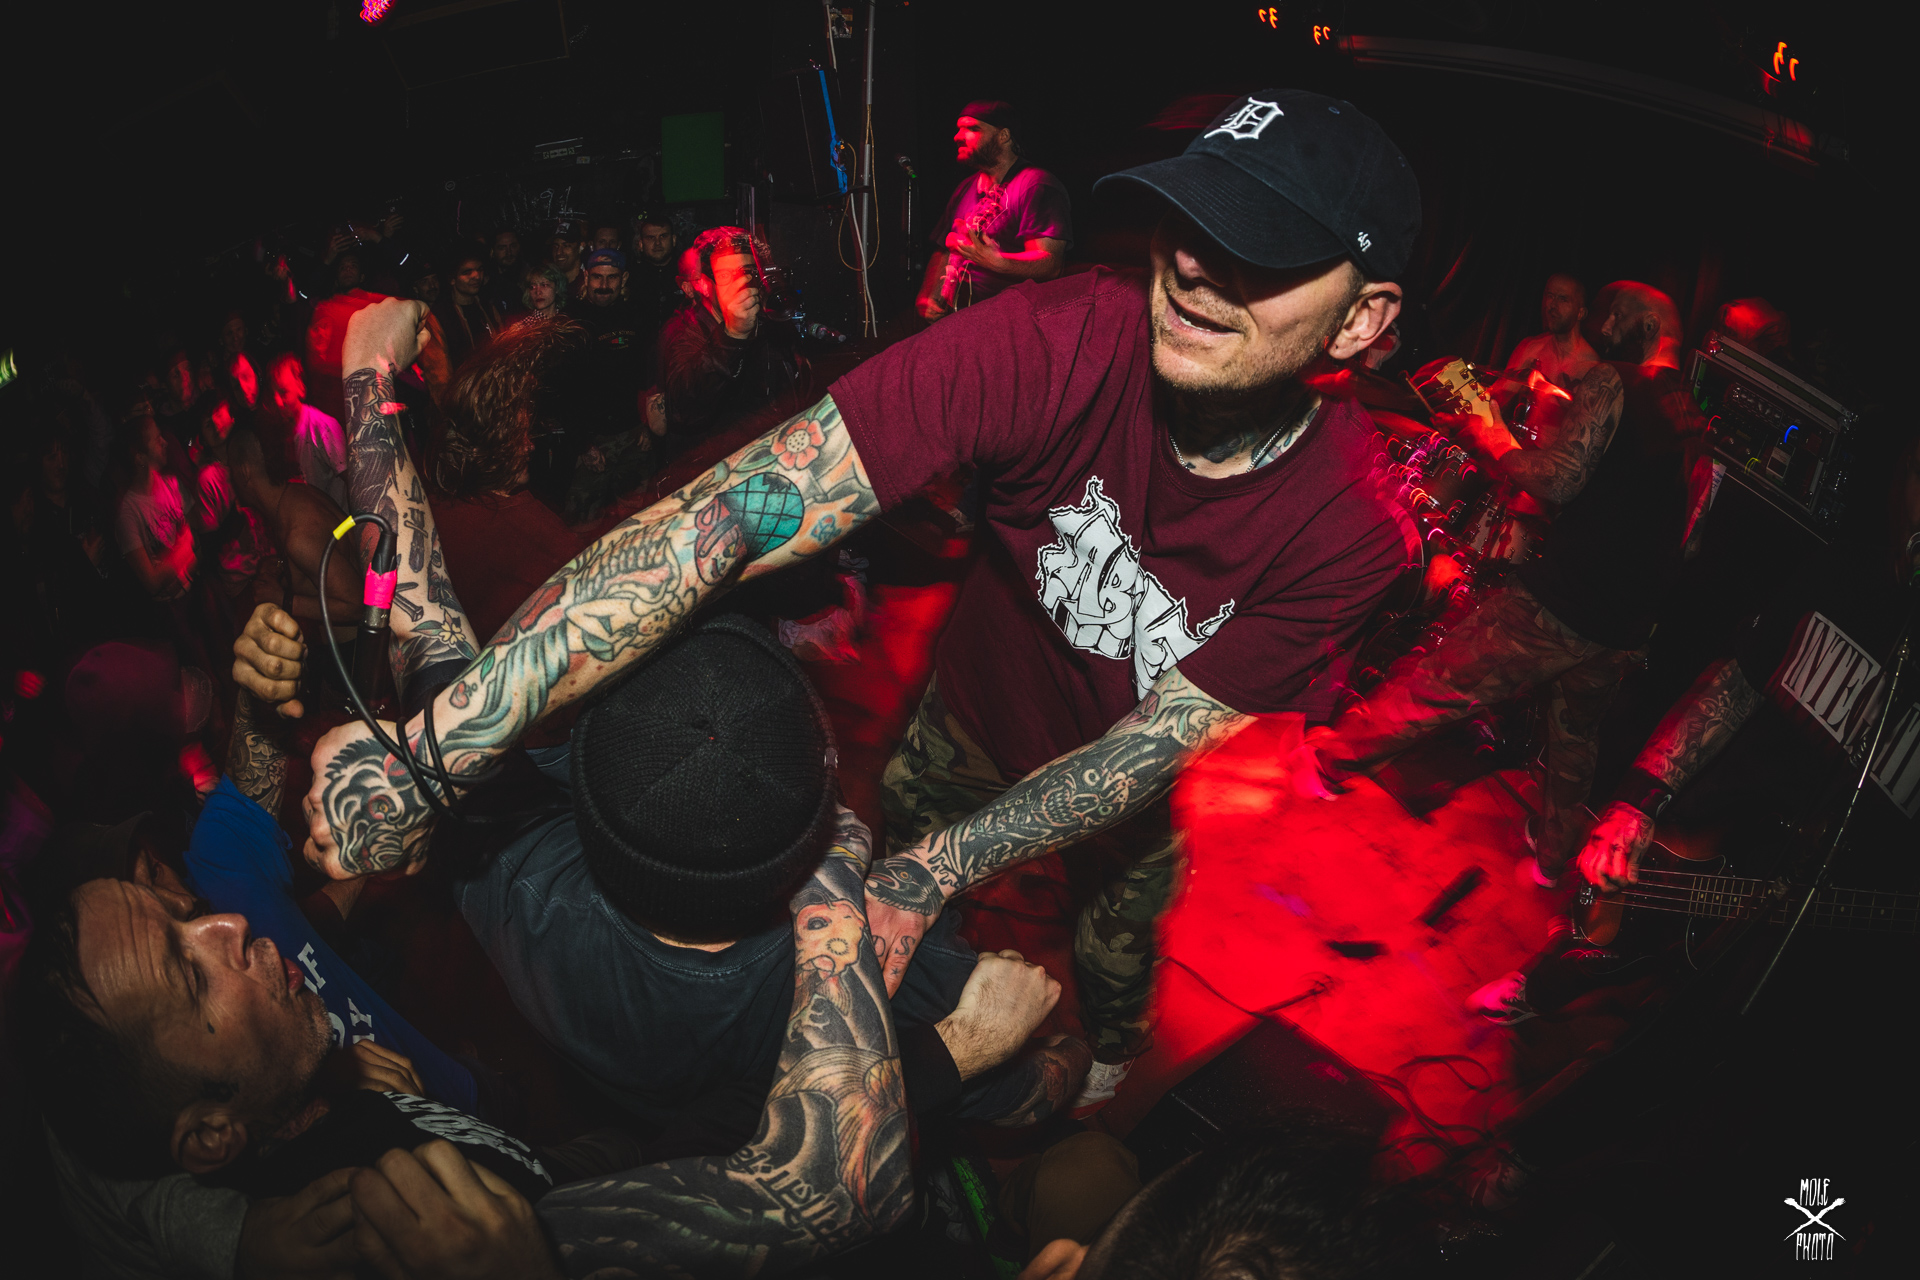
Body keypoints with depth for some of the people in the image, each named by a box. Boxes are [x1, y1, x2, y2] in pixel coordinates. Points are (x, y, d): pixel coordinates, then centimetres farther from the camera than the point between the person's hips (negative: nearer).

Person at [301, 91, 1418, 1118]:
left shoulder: (1356, 526, -32)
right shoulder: (1057, 346, -37)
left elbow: (1167, 741, -28)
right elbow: (743, 515, -45)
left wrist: (929, 875, -42)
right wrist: (436, 746, -52)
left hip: (1171, 811, 0)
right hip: (983, 715, 1)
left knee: (1120, 986, 19)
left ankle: (1105, 1074, 57)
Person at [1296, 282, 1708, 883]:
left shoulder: (1613, 380, -7)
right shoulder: (1693, 420, 15)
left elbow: (1558, 480, -17)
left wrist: (1490, 434, -2)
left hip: (1559, 604, -8)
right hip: (1628, 629, 8)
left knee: (1434, 685, 2)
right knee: (1577, 728, 27)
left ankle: (1323, 762, 13)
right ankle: (1551, 853, 42)